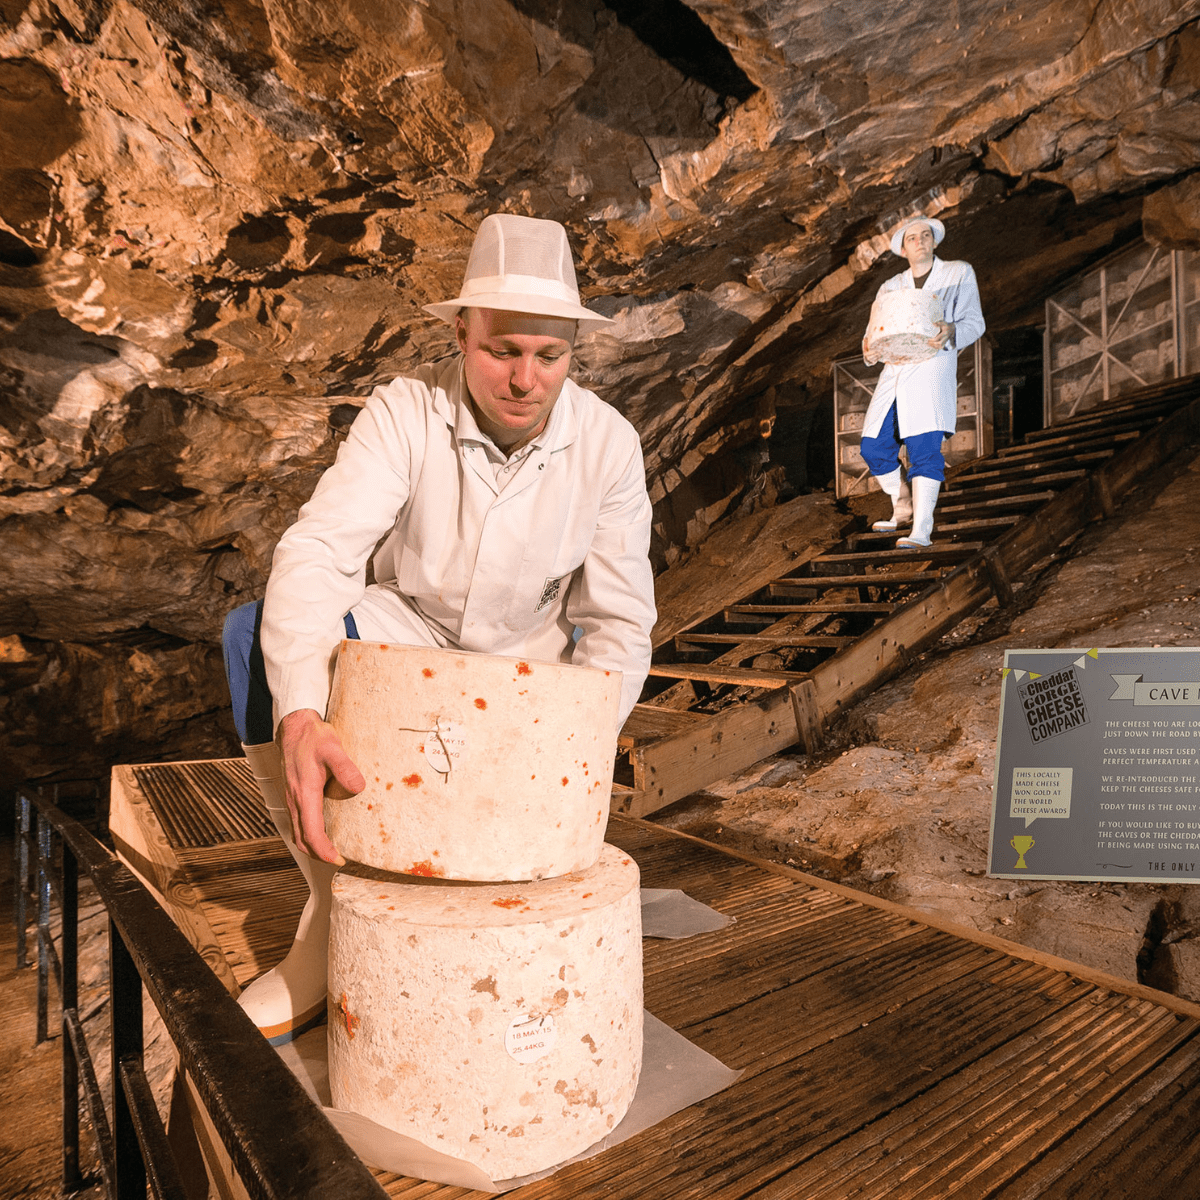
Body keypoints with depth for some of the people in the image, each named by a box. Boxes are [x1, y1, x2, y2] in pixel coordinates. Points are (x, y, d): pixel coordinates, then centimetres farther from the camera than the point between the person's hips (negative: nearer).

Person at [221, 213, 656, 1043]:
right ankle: (336, 898, -16)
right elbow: (317, 551, -31)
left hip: (528, 657, 1)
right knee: (256, 636, -27)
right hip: (410, 627, 0)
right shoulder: (407, 412, -19)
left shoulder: (608, 445, -17)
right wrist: (300, 717, -50)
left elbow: (619, 627, -15)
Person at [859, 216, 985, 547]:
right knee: (873, 448, 0)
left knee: (924, 449, -16)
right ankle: (903, 508, 23)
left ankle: (922, 530, -16)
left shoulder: (959, 274, 12)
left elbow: (975, 323, 3)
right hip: (893, 374, 5)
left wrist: (951, 332, -21)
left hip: (932, 370, -4)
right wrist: (869, 350, -10)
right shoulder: (890, 287, 22)